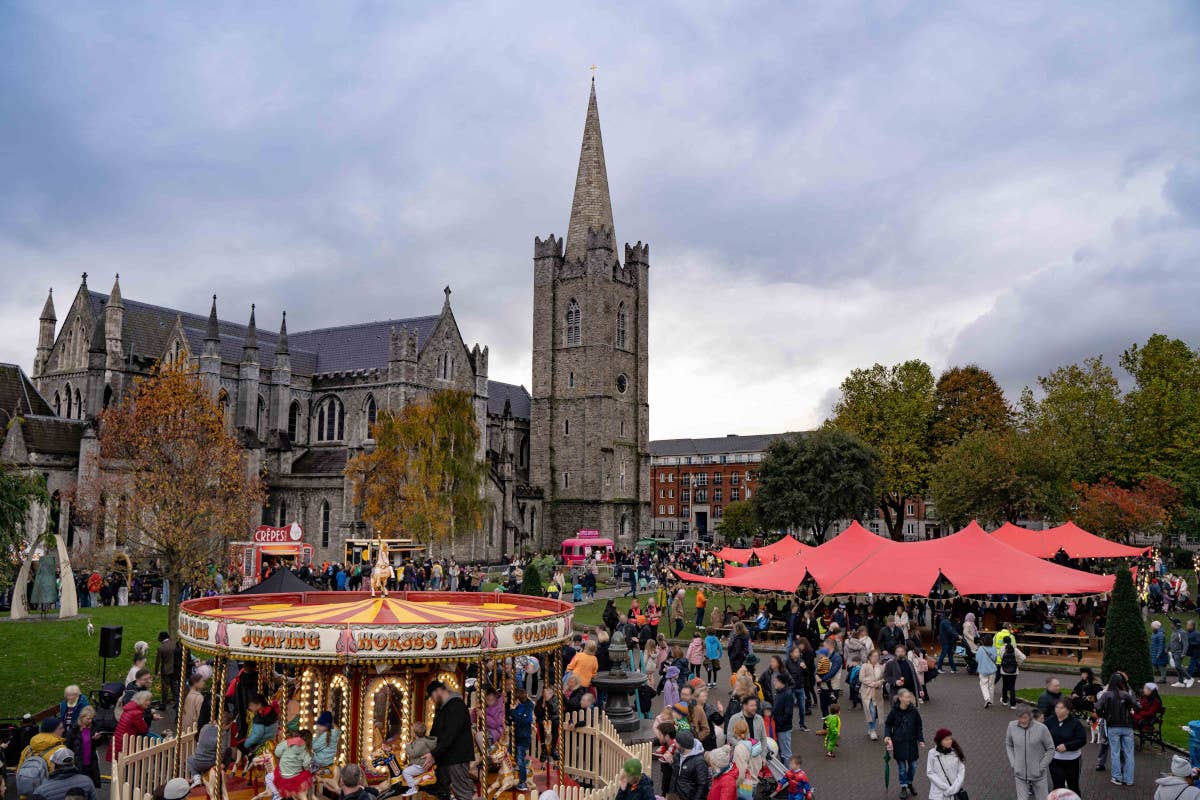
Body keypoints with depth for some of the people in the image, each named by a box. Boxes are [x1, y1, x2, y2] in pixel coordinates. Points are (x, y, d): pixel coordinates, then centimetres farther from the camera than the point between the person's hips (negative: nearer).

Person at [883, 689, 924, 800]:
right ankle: (903, 787, 23)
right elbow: (888, 724, 2)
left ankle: (910, 783, 35)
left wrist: (921, 740, 0)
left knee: (913, 765, 9)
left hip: (911, 742, 2)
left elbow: (918, 727, 4)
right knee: (901, 766, 6)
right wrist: (887, 736, -12)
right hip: (898, 743, -2)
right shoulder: (894, 711, -10)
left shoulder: (914, 711, -7)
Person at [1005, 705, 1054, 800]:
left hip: (1038, 775, -2)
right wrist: (1013, 764, -1)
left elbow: (1051, 749, -6)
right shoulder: (1012, 726, -9)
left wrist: (1041, 767, -7)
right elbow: (1008, 745, 7)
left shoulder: (1041, 728, -17)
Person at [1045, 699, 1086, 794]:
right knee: (1058, 786, 0)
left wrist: (1066, 746, -23)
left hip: (1071, 759, -1)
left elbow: (1082, 740, -14)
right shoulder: (1050, 721, -3)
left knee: (1073, 785, 16)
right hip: (1055, 759, 1)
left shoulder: (1075, 722, -11)